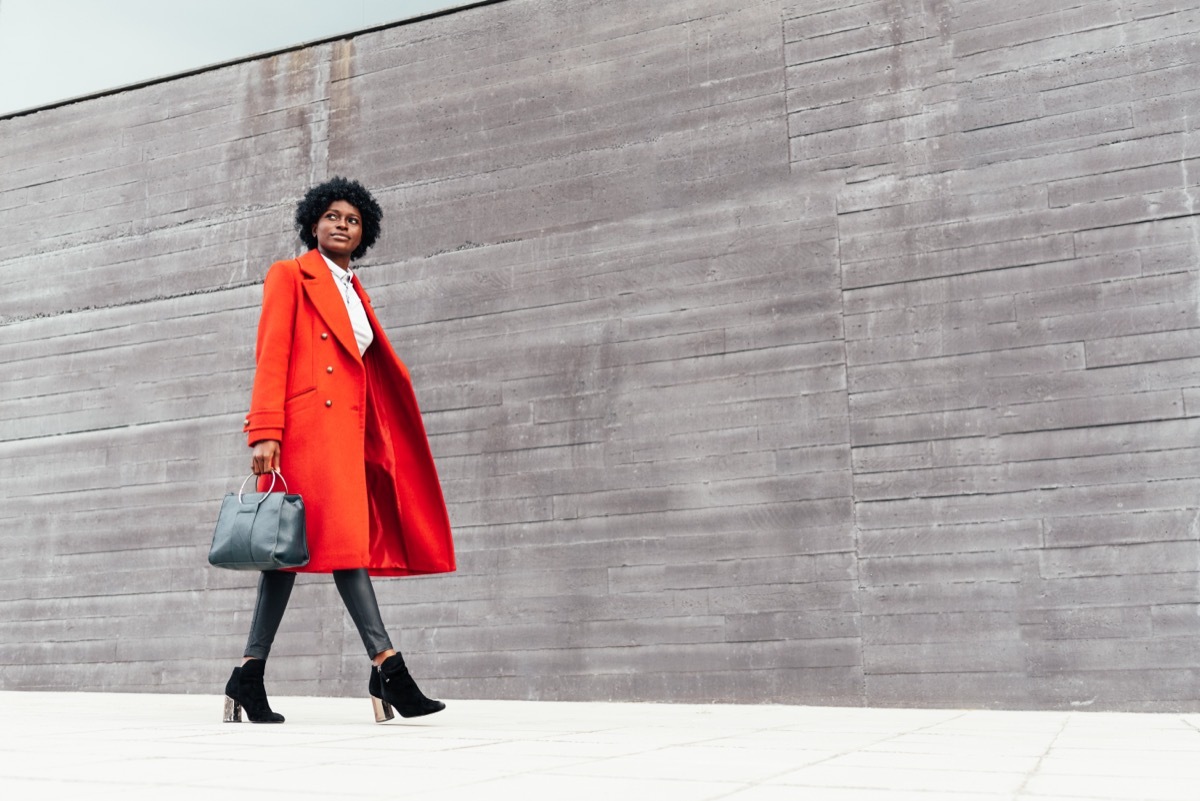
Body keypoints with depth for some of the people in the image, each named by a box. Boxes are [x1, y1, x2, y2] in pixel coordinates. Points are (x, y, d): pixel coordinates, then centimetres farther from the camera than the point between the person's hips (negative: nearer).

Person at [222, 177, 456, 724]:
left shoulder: (356, 294, 24)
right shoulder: (289, 276, 4)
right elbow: (271, 355, -6)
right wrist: (265, 432, -17)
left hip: (347, 431, 7)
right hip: (307, 427, -7)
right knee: (345, 539, -12)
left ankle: (249, 679, 10)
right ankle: (386, 665, -13)